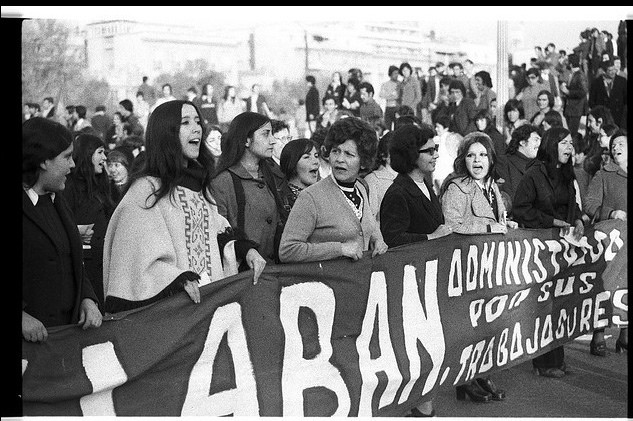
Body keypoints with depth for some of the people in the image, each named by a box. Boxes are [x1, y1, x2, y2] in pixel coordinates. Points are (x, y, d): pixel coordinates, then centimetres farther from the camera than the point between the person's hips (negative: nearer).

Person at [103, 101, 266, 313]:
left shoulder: (198, 182, 15)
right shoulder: (146, 188, -10)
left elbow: (218, 230, 18)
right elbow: (139, 257, -14)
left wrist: (246, 249, 1)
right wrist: (180, 278, -26)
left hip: (209, 294, 6)